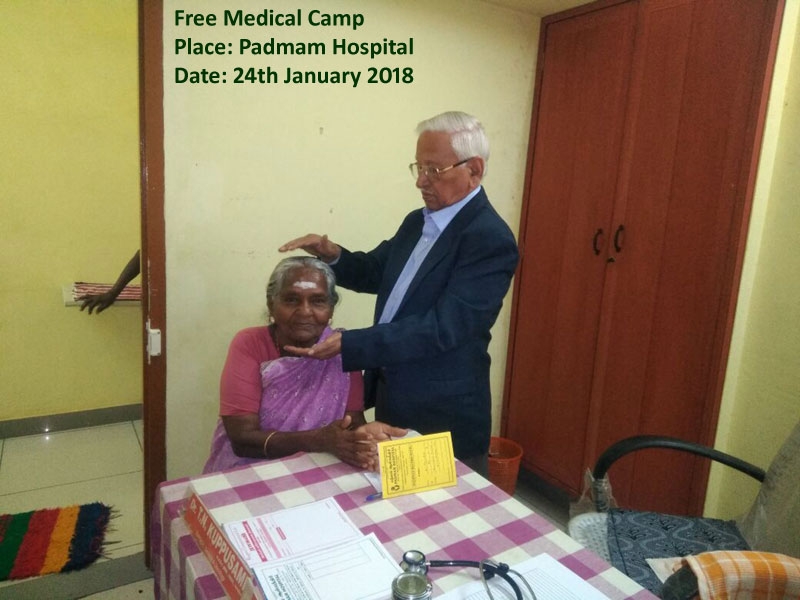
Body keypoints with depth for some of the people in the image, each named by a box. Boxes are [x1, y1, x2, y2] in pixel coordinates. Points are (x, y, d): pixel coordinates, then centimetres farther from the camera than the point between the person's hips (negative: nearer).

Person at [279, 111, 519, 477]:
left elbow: (441, 329, -28)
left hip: (444, 417, -7)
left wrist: (347, 345, -32)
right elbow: (375, 272, 16)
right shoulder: (417, 222, 6)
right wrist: (332, 255, -5)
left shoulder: (491, 240, -21)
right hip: (392, 399, 8)